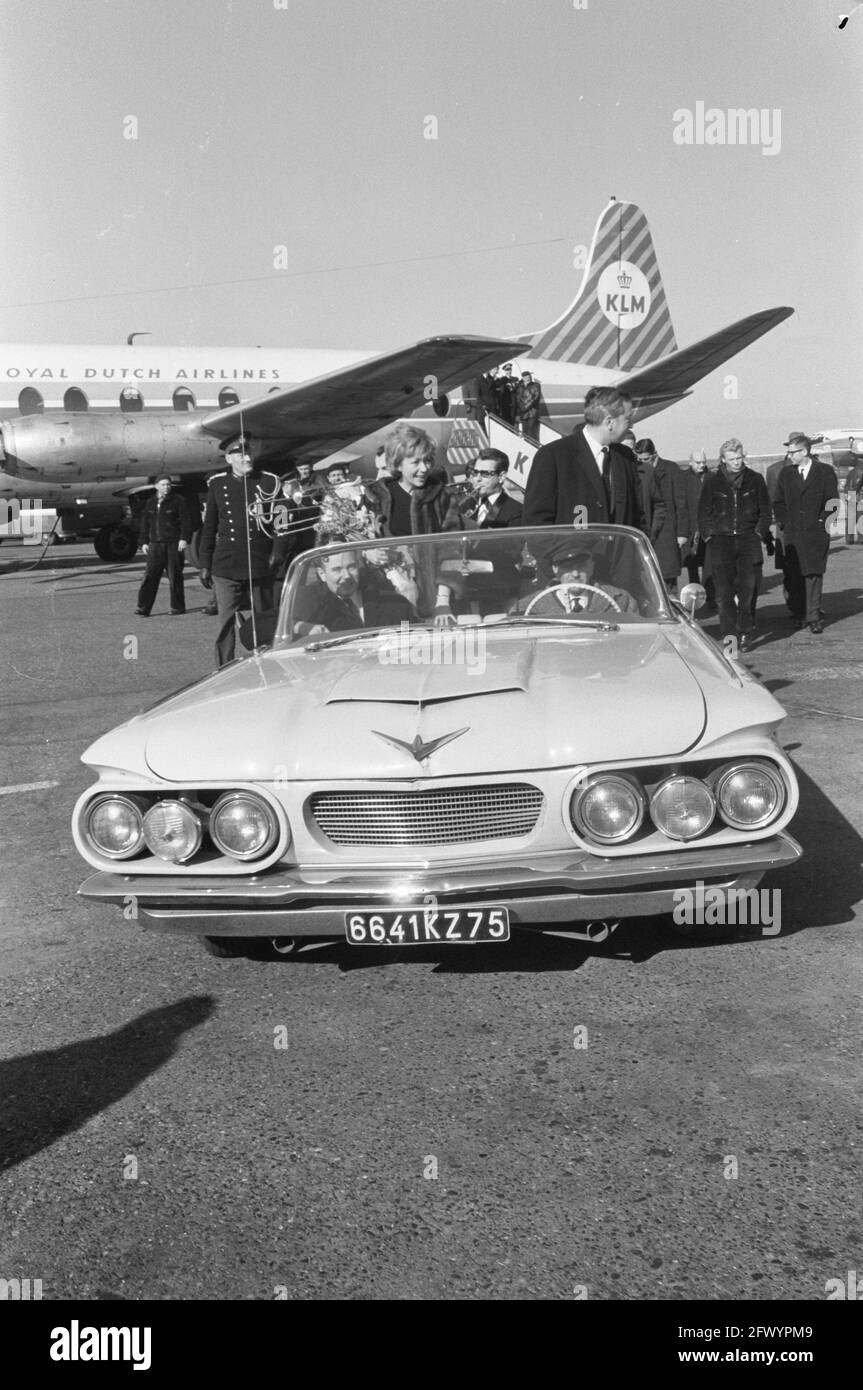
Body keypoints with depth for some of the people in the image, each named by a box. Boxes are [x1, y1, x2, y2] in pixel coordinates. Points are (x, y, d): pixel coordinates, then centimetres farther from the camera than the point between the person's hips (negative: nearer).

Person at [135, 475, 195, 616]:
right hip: (155, 545, 4)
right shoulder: (150, 502, 14)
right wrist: (144, 542, 12)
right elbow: (144, 524, 19)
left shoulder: (178, 501, 0)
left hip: (173, 545, -4)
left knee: (175, 577, 0)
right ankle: (143, 607, -1)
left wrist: (184, 539, -14)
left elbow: (187, 521, -4)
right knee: (150, 576, -2)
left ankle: (177, 607, 11)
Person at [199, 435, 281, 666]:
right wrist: (205, 565, 11)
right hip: (225, 567, 1)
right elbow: (209, 526, 13)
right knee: (226, 623, 2)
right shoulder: (217, 484, 7)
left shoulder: (269, 482, 2)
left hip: (260, 566, -1)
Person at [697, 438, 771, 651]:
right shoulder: (712, 481, 5)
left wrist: (759, 533, 4)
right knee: (723, 591, -4)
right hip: (721, 540, 0)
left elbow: (765, 511, 14)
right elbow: (703, 513, 10)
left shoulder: (755, 480, 7)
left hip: (748, 539, 0)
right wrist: (709, 536, 1)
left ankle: (744, 632, 5)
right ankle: (729, 635, 1)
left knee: (747, 588, -6)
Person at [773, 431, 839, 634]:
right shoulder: (786, 473, 10)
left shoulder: (825, 471, 1)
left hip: (816, 534, -3)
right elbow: (778, 502, 15)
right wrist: (783, 523, 4)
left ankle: (813, 616, -1)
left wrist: (821, 521, -5)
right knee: (793, 577, 0)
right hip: (792, 535, 3)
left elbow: (833, 501, 3)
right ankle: (798, 615, 10)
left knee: (814, 575, -5)